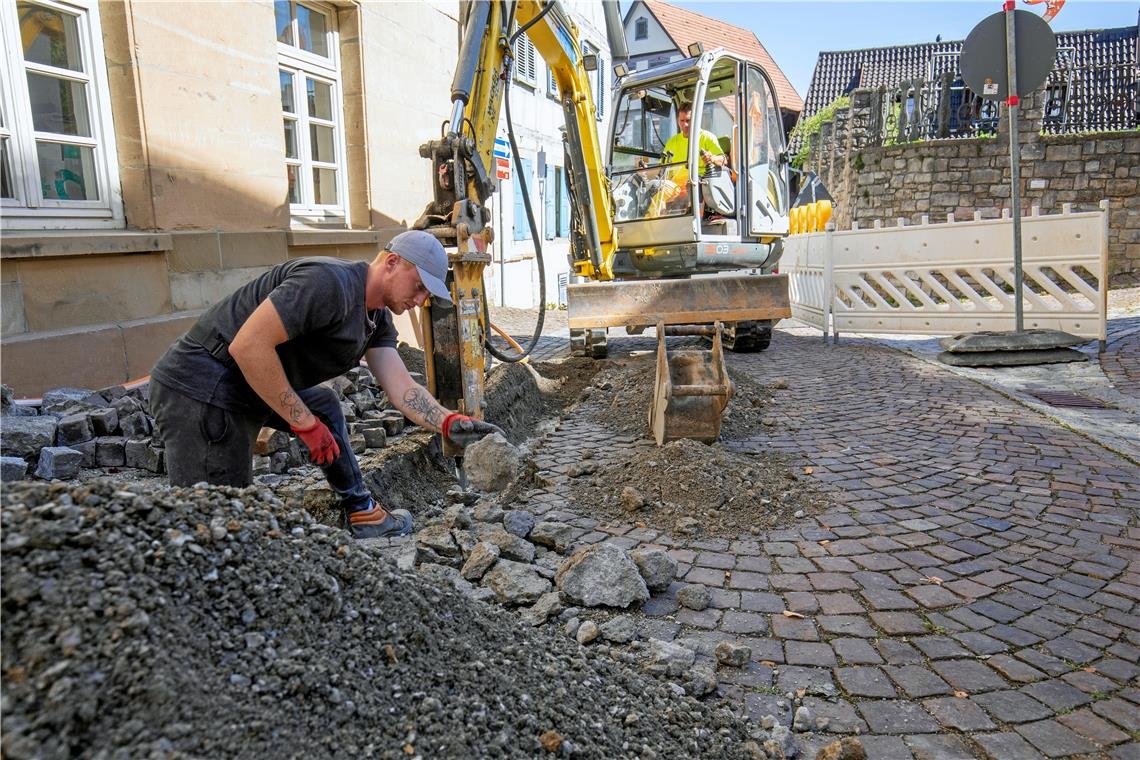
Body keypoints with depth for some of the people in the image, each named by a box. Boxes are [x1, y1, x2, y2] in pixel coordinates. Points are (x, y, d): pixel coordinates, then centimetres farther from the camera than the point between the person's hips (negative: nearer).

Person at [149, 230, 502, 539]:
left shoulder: (378, 318, 10)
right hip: (200, 389, -10)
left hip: (246, 388, 10)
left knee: (323, 405, 22)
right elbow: (248, 345, -27)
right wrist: (306, 424, -21)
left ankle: (360, 512, 25)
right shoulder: (330, 283, -21)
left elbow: (402, 388, 3)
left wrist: (448, 423, -14)